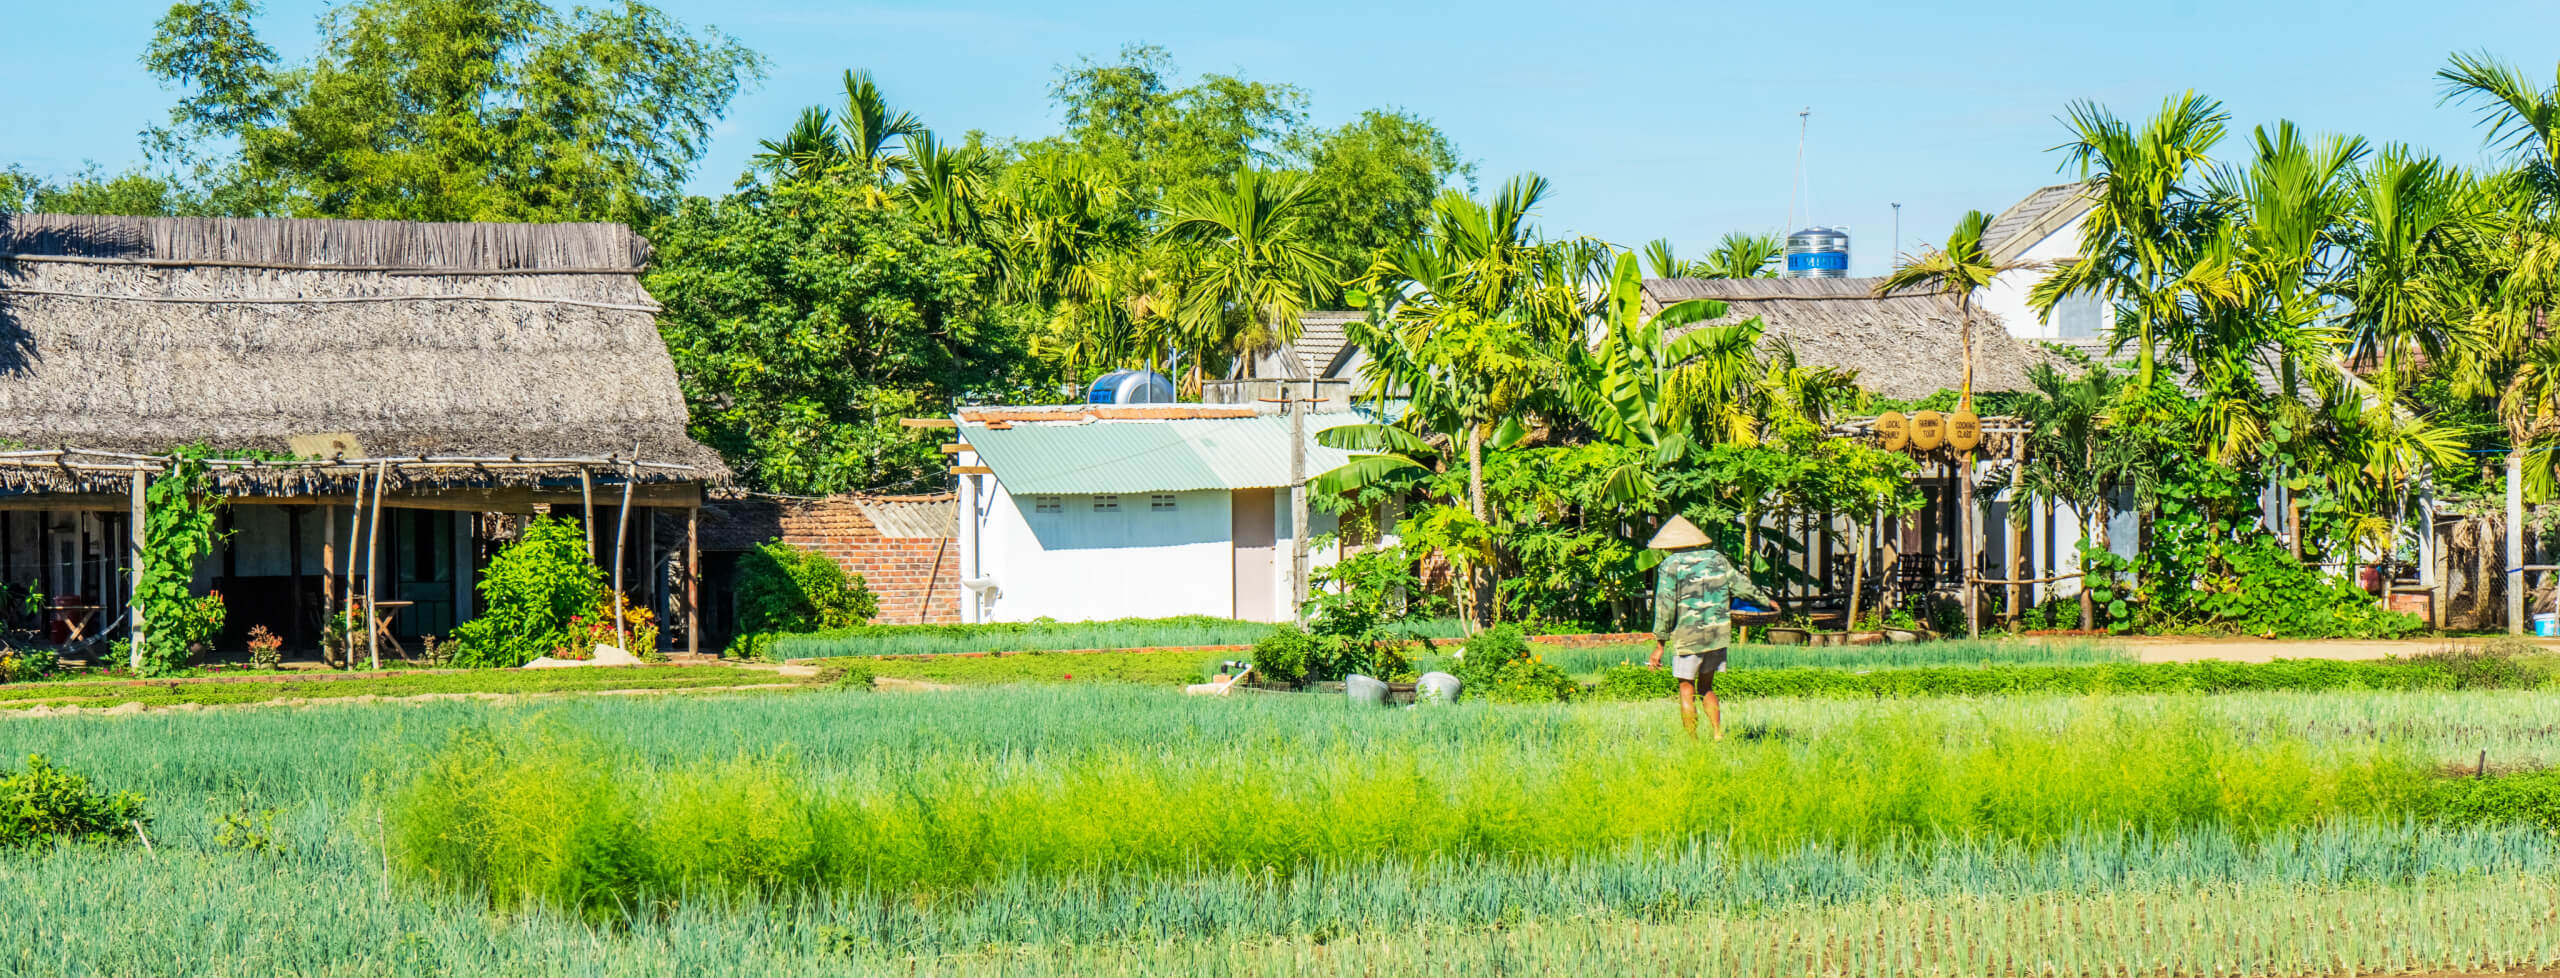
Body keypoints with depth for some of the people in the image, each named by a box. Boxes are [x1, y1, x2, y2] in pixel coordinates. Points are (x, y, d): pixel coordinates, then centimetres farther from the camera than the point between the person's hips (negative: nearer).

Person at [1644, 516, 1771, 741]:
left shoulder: (1670, 565, -5)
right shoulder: (1716, 558, 8)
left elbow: (1665, 606, -8)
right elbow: (1741, 585, 18)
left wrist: (1660, 645, -5)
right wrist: (1765, 600, 36)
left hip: (1689, 635, -5)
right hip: (1717, 634, 5)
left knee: (1687, 690, 4)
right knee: (1706, 687, 18)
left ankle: (1692, 744, 2)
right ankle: (1718, 735, 8)